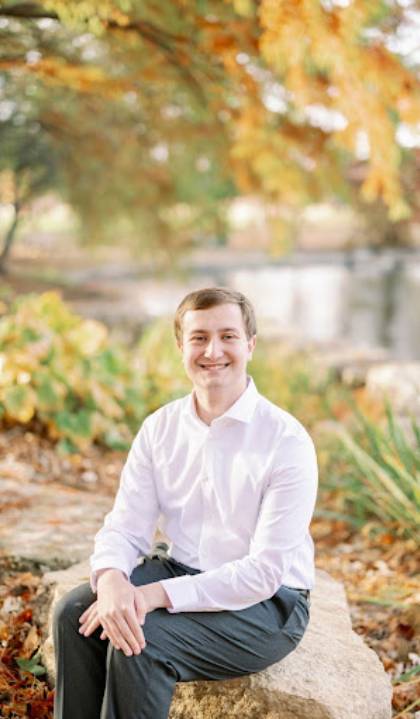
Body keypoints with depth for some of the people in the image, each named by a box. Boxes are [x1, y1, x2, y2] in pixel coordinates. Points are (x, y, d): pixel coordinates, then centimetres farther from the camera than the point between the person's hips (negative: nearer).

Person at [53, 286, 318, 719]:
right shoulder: (159, 428, 0)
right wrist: (112, 579, -28)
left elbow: (265, 571, -21)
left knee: (140, 640, -27)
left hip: (265, 604, -5)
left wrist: (156, 595, -27)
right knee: (74, 612, -16)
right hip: (179, 572, 6)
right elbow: (126, 526, -3)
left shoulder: (287, 440, -18)